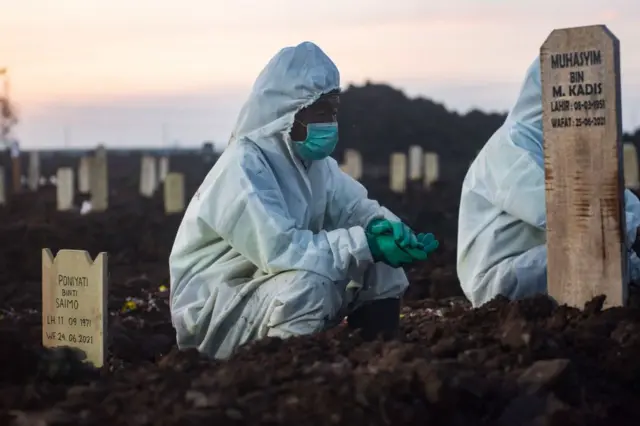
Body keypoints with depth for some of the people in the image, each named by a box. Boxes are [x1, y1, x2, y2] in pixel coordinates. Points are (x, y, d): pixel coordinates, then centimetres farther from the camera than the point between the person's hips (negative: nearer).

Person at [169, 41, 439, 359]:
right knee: (309, 282, -34)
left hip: (280, 289, 8)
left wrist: (386, 226, -19)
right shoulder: (243, 165, -22)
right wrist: (364, 243, -32)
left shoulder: (314, 159, 4)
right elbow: (277, 248, -32)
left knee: (382, 262, -2)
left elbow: (355, 206, 5)